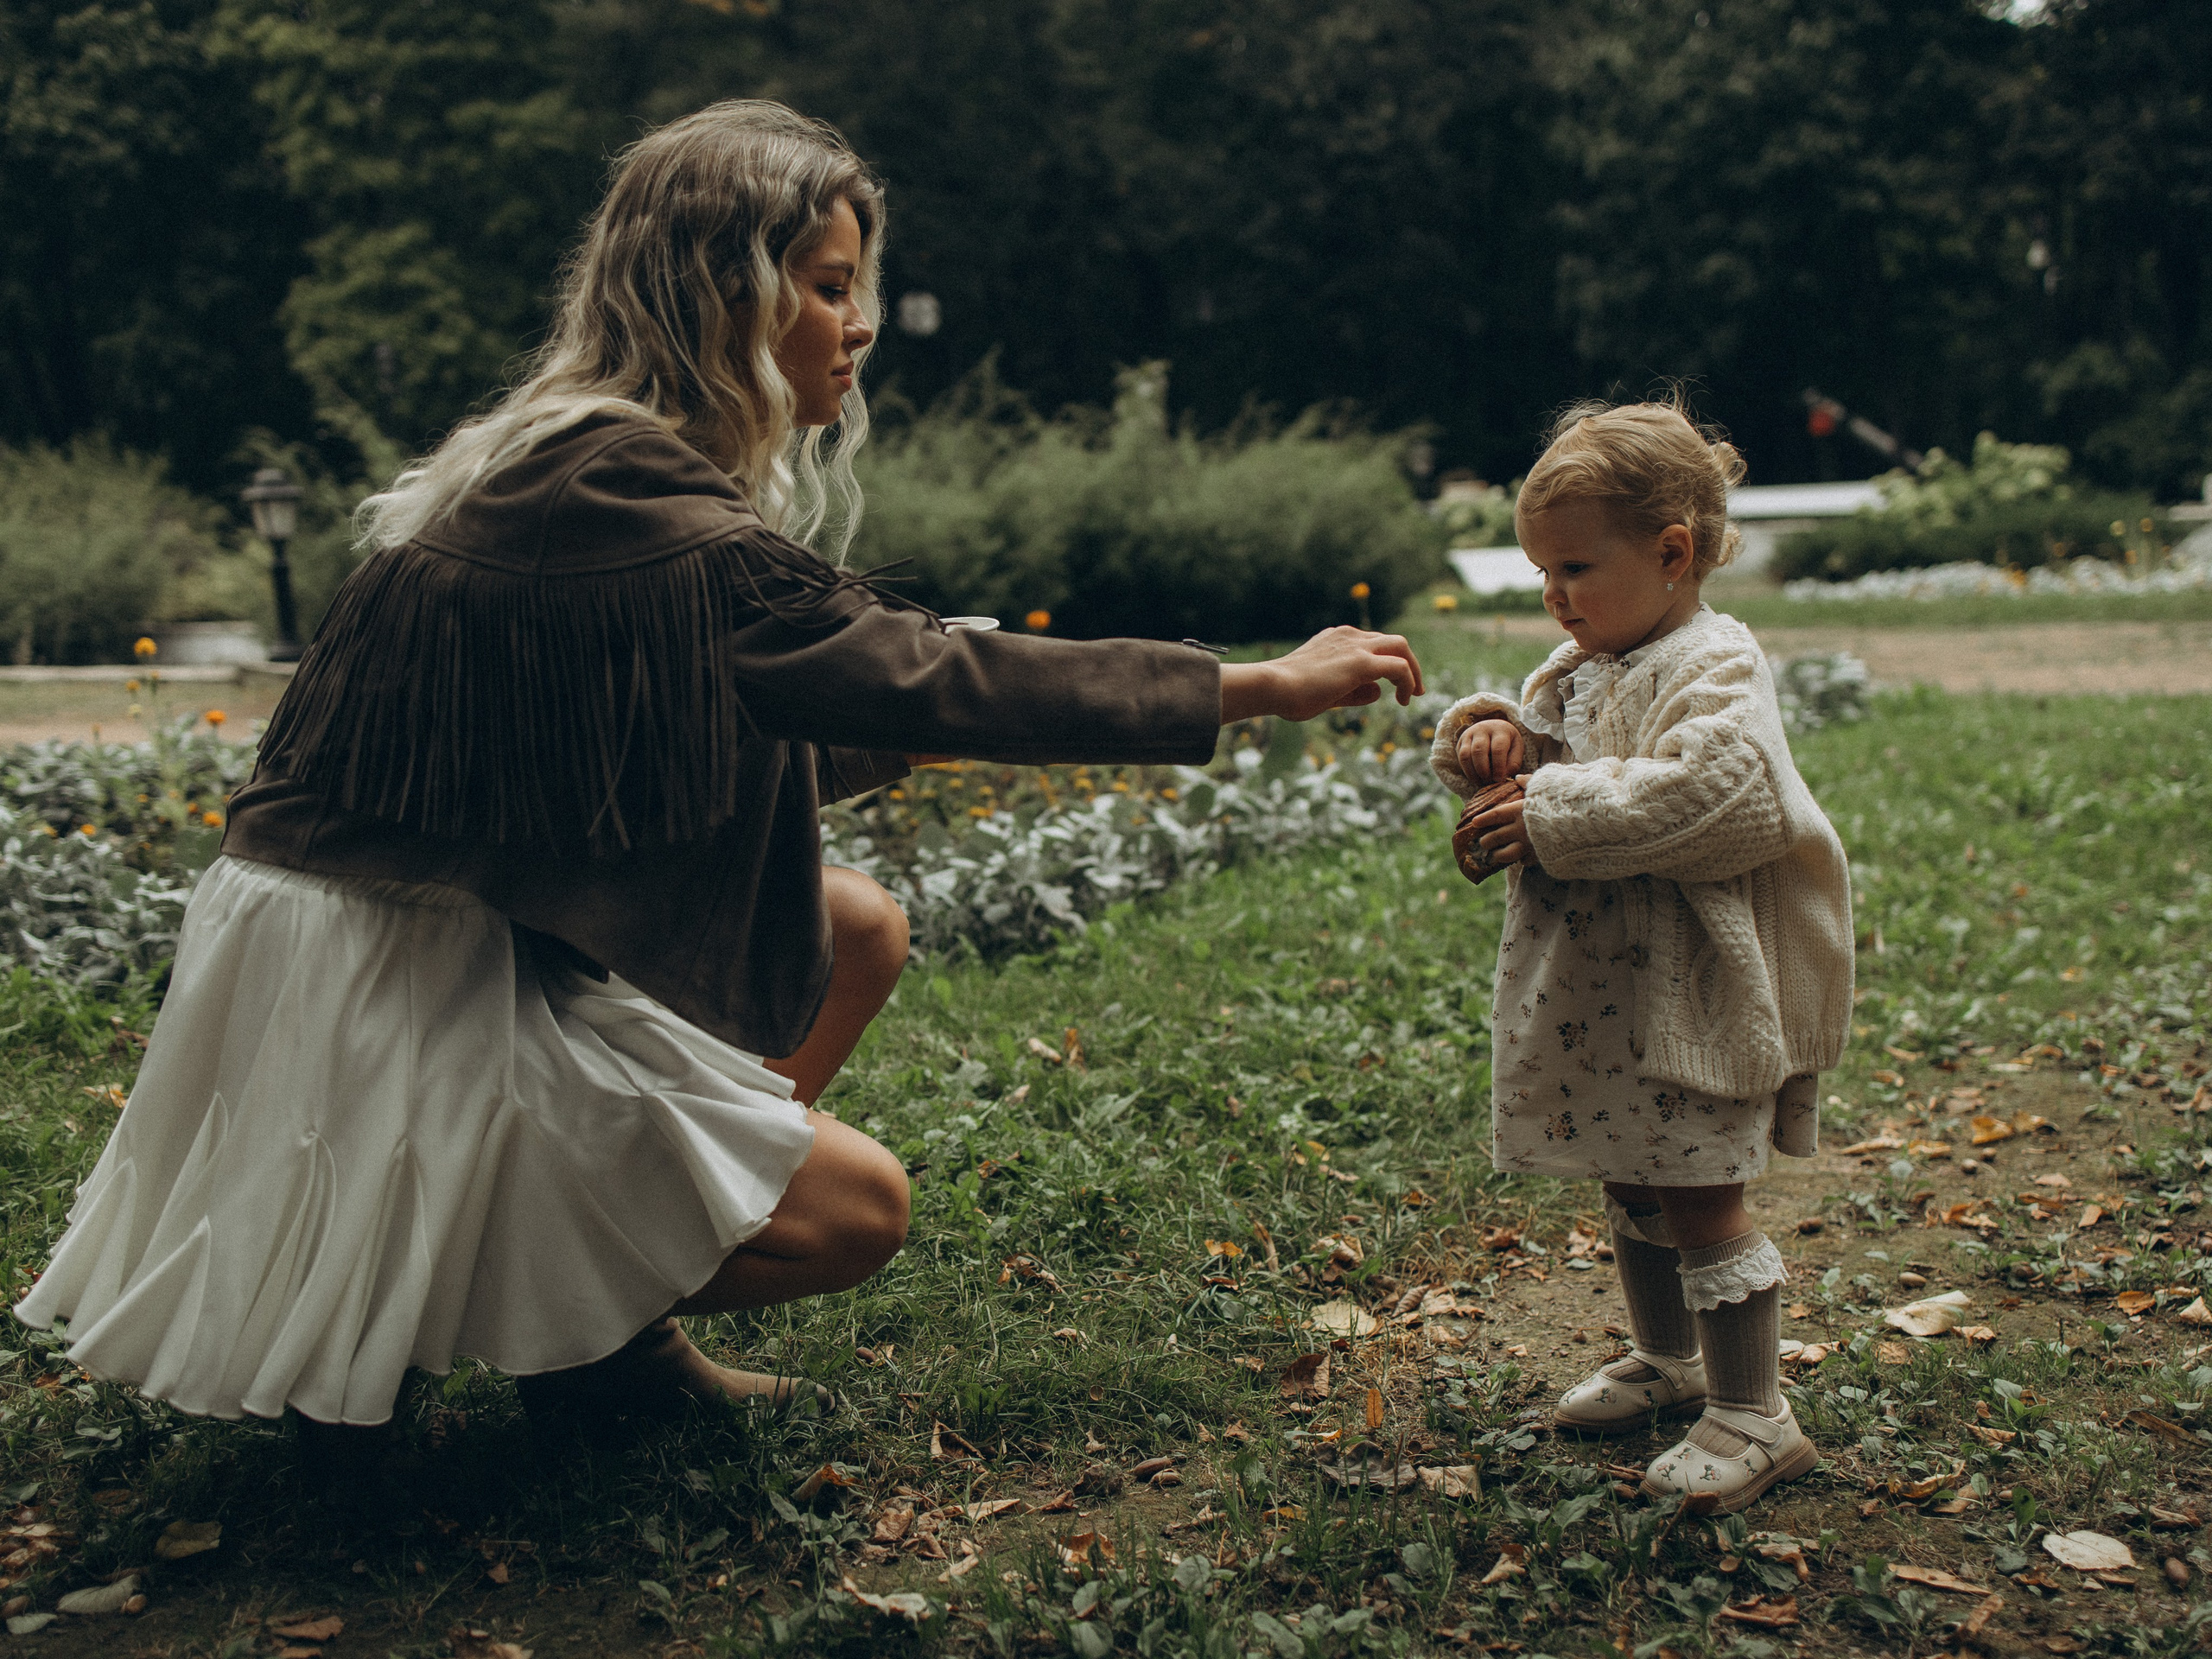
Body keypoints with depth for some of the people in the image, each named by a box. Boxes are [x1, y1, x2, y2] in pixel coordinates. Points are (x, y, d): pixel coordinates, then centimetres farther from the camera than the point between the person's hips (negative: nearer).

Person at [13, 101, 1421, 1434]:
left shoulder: (580, 467, 7)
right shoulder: (618, 505, -24)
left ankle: (608, 1316, 14)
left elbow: (720, 747, 12)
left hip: (476, 924, 10)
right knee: (855, 1208, -9)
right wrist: (1260, 688, -22)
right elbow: (927, 676, -27)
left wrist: (924, 728, 2)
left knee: (861, 932, 10)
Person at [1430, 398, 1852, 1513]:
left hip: (1689, 995, -9)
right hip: (1598, 996, 9)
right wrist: (1489, 737, -3)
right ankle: (1665, 1360, 39)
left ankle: (1753, 1417, 10)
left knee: (1702, 1202, -3)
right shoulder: (1576, 669, 11)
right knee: (1630, 1189, 20)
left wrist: (1554, 819, -26)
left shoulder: (1717, 669, -16)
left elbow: (1695, 796, -30)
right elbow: (1535, 748, 21)